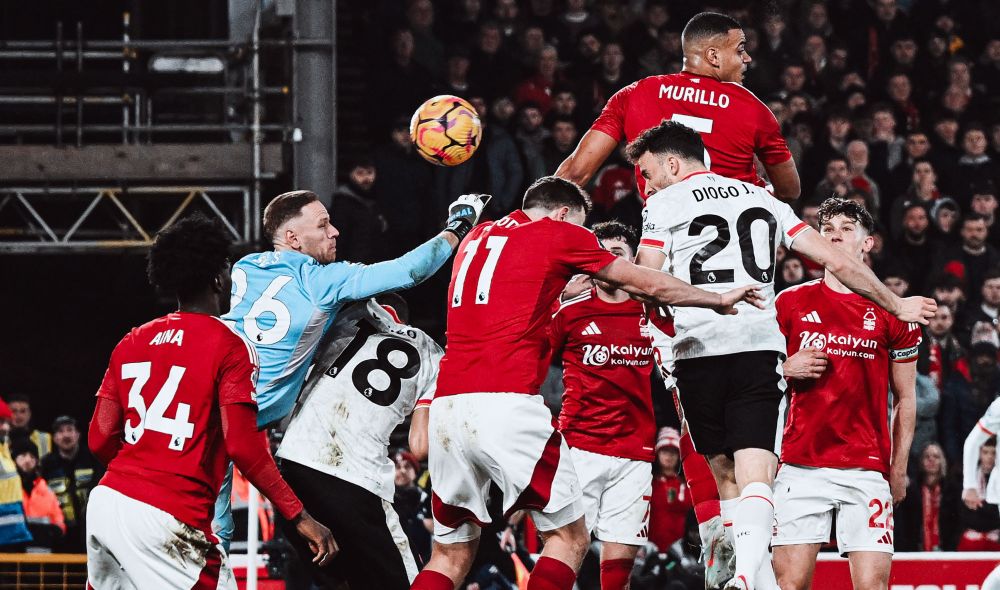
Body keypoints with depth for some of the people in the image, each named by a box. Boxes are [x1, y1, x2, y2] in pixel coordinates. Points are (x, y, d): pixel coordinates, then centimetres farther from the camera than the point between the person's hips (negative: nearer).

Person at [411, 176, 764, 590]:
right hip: (507, 403, -6)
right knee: (569, 538, 6)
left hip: (446, 405, 6)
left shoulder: (476, 237, 23)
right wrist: (721, 300, 30)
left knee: (450, 553, 13)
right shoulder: (561, 234, 9)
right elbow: (651, 286, 17)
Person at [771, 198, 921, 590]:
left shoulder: (890, 312, 9)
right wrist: (787, 370, -5)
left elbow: (905, 399, 12)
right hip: (801, 466, 0)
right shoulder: (791, 304, 9)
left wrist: (898, 469, 7)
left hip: (867, 470, 0)